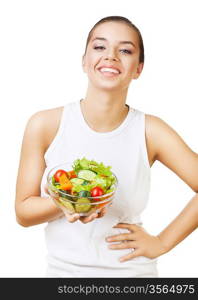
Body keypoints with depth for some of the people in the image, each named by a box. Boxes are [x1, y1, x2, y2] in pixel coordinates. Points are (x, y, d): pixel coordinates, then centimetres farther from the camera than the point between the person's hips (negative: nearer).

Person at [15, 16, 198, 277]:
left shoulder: (150, 131, -12)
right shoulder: (44, 125, -12)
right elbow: (23, 212, -7)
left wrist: (161, 242, -7)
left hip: (132, 271, 0)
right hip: (63, 269, 1)